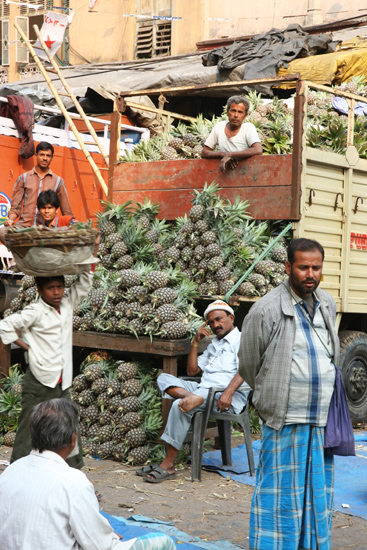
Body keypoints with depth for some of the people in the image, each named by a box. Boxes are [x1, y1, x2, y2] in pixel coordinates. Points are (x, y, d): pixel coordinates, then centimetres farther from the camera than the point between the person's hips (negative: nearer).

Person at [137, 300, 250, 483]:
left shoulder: (241, 340, 5)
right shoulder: (213, 345, 31)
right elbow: (192, 371, 27)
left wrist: (228, 392, -28)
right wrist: (195, 342, 18)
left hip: (230, 397, -8)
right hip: (203, 389, 8)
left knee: (180, 406, -29)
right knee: (164, 378, -9)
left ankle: (168, 465, -25)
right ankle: (193, 398, -41)